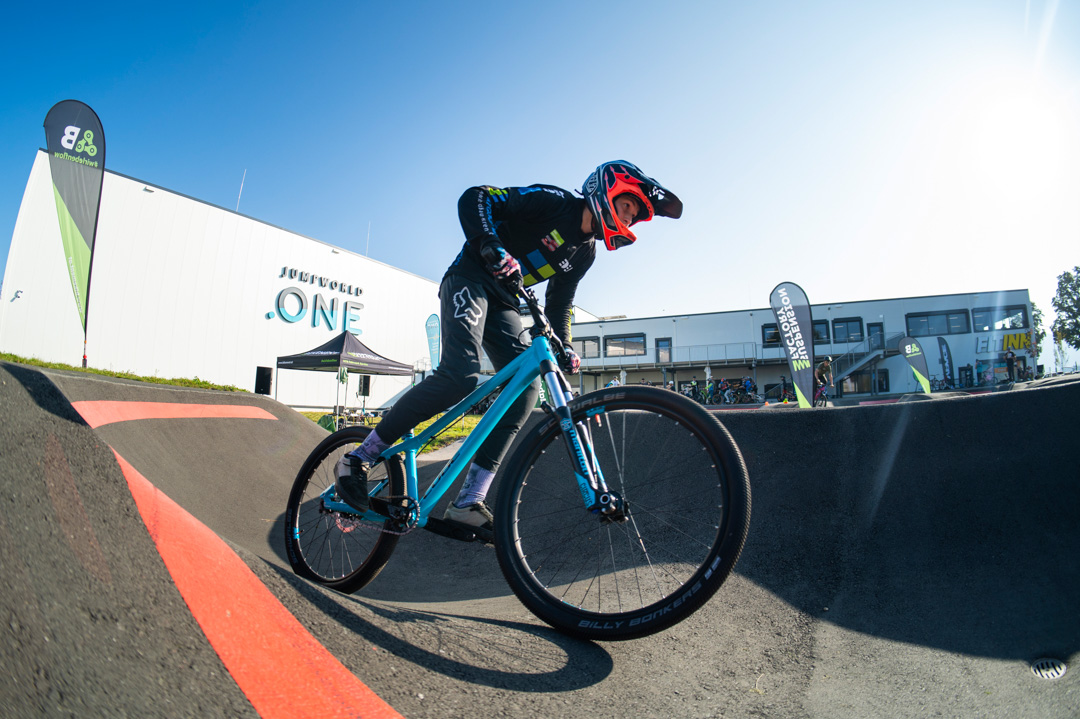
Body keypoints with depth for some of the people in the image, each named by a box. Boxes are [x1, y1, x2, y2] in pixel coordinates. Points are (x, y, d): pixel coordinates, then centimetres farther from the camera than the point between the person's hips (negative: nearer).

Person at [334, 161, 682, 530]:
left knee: (526, 386, -13)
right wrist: (493, 248, -32)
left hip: (503, 303, 8)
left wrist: (564, 348, 3)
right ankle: (359, 458, -12)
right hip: (470, 281, -8)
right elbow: (473, 199, -16)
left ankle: (468, 501, -13)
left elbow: (559, 303, 18)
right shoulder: (552, 201, -11)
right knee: (461, 376, -28)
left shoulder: (585, 252, 12)